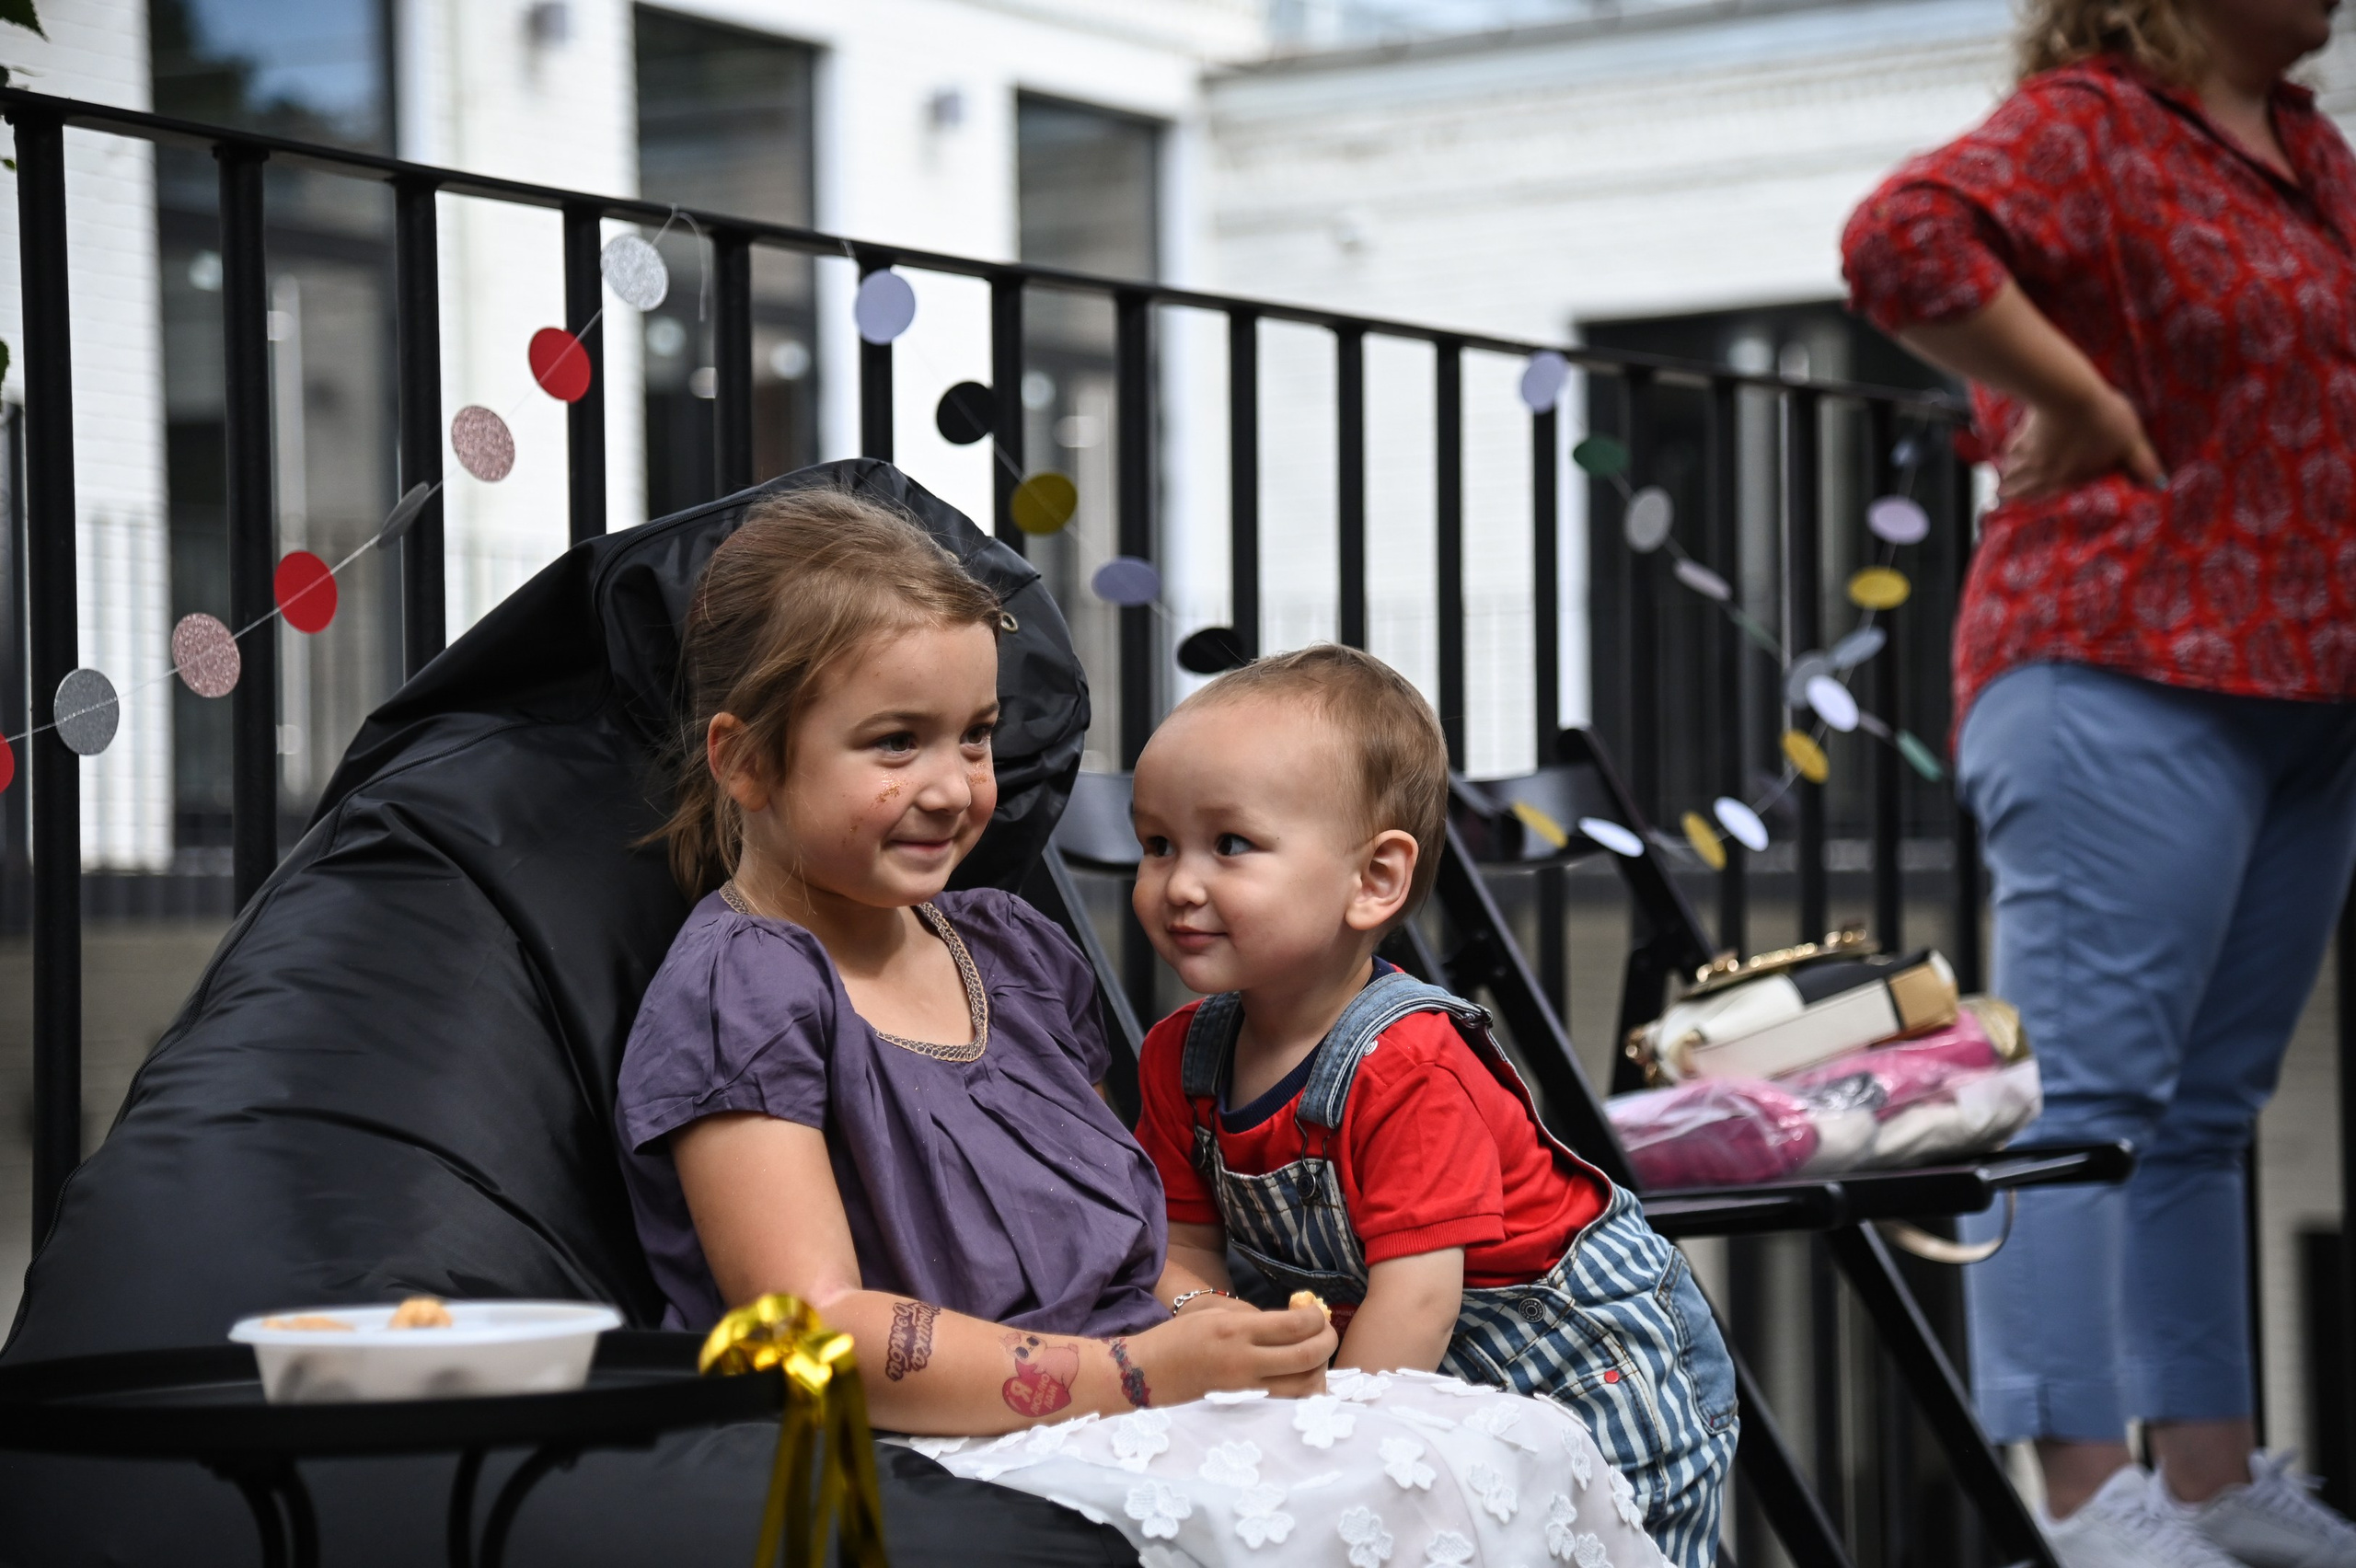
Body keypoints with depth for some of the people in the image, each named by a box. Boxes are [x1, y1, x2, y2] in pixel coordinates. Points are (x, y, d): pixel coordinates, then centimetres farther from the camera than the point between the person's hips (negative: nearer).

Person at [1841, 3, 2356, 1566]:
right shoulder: (2086, 128, -9)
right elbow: (1904, 241, -28)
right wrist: (2081, 408, -19)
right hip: (2130, 675, -9)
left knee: (2210, 1107, 12)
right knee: (2087, 1087, -8)